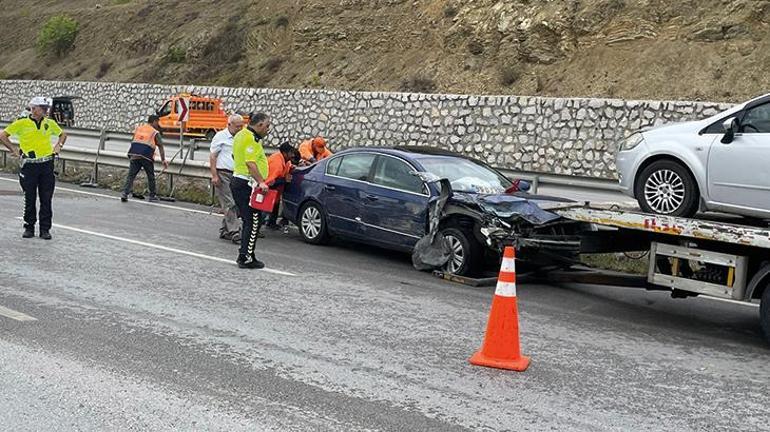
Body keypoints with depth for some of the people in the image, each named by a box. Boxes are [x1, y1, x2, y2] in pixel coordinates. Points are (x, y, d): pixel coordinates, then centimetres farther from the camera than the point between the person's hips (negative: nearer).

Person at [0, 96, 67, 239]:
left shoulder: (50, 123, 8)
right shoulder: (21, 123, -3)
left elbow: (63, 134, 26)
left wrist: (58, 145, 10)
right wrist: (14, 150, -1)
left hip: (47, 165, 2)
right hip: (29, 165, -2)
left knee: (46, 199, 3)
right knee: (30, 199, 5)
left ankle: (45, 229, 10)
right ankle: (29, 228, 16)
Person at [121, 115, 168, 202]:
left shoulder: (138, 128, 18)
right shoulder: (155, 133, 6)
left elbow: (132, 141, 20)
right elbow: (160, 147, -1)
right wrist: (163, 160, -5)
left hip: (134, 155, 3)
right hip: (146, 157, -3)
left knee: (131, 175, 5)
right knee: (151, 177, 12)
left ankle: (125, 193, -6)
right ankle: (152, 196, 19)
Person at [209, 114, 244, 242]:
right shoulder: (220, 137, -3)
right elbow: (212, 157, -5)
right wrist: (214, 175, -12)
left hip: (236, 175, 6)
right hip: (223, 175, -6)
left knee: (235, 205, 5)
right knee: (229, 204, -10)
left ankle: (225, 230, 15)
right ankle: (234, 232, -12)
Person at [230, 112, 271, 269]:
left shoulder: (241, 135, 17)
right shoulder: (251, 138, -15)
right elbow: (250, 163, -26)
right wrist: (261, 182, -30)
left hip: (238, 181, 10)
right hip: (247, 184, -10)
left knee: (248, 221, 15)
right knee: (253, 221, -7)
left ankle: (244, 254, 18)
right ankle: (246, 258, -7)